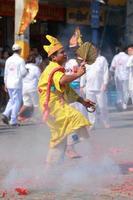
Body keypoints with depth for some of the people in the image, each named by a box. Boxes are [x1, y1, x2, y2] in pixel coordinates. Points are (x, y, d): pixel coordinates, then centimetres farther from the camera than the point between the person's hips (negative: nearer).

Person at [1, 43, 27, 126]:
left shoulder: (8, 60, 8)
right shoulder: (20, 60, -9)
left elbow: (6, 73, 11)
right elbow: (23, 72, -13)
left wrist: (5, 83, 18)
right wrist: (26, 71, 9)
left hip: (9, 84, 6)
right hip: (17, 83, -6)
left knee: (12, 100, 20)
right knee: (17, 101, 2)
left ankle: (6, 114, 1)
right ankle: (13, 121, -1)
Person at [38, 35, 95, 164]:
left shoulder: (58, 69, 22)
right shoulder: (54, 69, -11)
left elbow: (68, 90, 25)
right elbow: (62, 80, -35)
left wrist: (82, 101, 17)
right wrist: (77, 74, -40)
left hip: (57, 104, 11)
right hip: (53, 104, -11)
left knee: (59, 138, 16)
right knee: (75, 117, -29)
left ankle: (51, 164, 23)